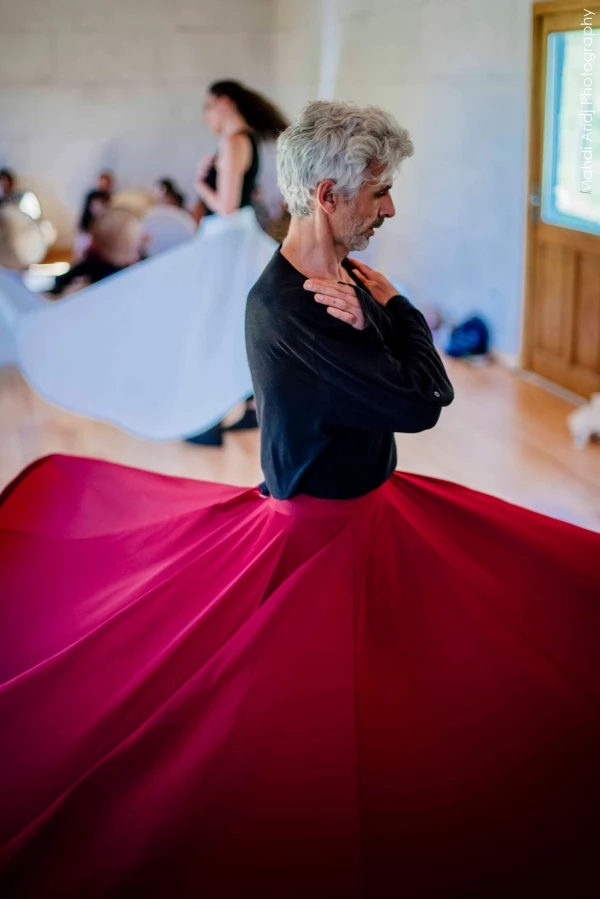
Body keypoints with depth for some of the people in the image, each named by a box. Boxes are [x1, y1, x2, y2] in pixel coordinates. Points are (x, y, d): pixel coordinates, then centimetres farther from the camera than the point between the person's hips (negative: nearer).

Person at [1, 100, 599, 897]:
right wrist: (391, 307, -11)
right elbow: (420, 404, -27)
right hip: (322, 533, -10)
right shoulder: (287, 308, -27)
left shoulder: (340, 281, 2)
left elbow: (431, 387, -2)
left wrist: (368, 320, -19)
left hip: (369, 507, 10)